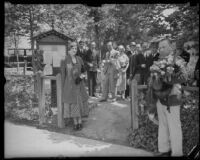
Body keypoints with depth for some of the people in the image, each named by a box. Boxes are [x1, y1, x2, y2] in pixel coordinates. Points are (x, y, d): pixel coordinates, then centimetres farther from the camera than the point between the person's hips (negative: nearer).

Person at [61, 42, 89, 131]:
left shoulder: (79, 59, 4)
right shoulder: (64, 60, -6)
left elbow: (83, 71, 13)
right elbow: (62, 73, -3)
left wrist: (82, 75, -10)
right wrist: (63, 86, -5)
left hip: (79, 84, 3)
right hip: (69, 84, -3)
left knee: (80, 102, 5)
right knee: (72, 103, 2)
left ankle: (80, 122, 17)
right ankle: (75, 123, 14)